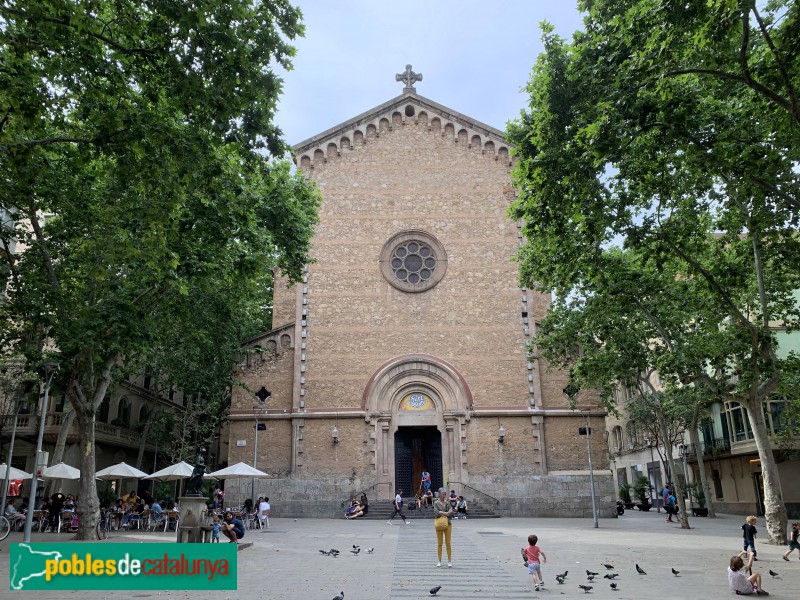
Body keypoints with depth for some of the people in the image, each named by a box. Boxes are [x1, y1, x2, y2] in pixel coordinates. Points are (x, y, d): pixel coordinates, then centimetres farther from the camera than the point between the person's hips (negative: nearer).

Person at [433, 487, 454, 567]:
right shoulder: (436, 503, 0)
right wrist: (446, 513, -10)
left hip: (448, 523, 2)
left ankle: (449, 561, 6)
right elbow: (436, 513, -13)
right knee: (439, 543, 2)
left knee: (448, 543, 0)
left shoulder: (447, 503, 8)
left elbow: (451, 513, 1)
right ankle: (439, 561, 11)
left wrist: (442, 513, -12)